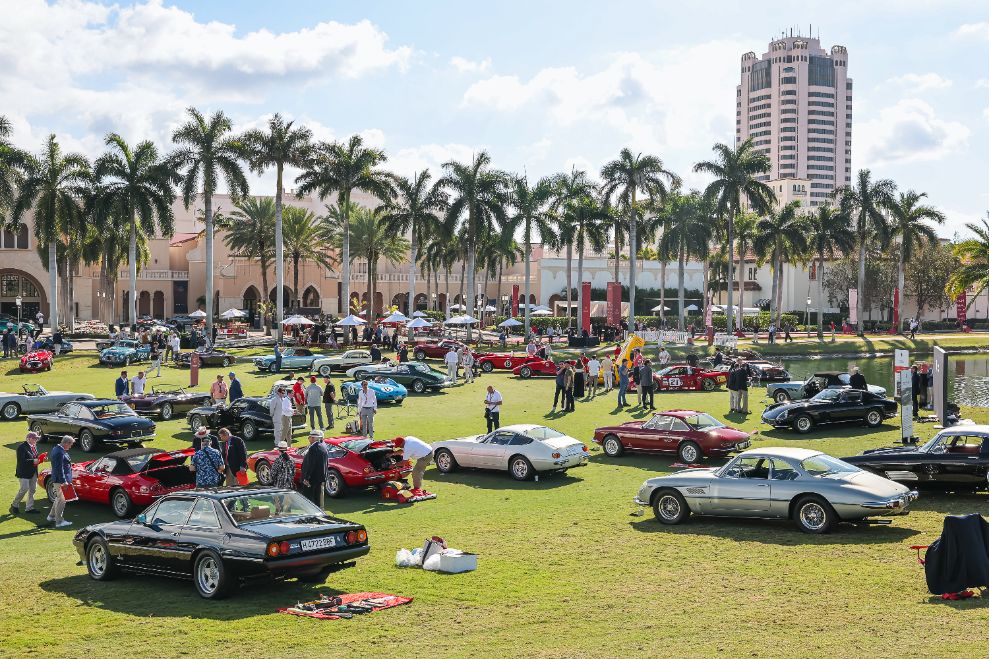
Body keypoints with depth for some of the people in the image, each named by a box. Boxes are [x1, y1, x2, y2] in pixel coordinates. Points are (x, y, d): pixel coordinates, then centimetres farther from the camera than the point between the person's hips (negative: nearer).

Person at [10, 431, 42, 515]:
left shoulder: (34, 446, 11)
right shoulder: (22, 447, -15)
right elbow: (21, 460, -21)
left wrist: (39, 459, -2)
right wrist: (33, 461, -25)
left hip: (33, 472, 8)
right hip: (24, 473, -8)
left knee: (32, 490, 9)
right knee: (24, 489, -9)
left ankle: (29, 508, 17)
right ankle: (15, 505, 11)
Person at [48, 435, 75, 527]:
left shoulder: (56, 449, 10)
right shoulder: (60, 453, -23)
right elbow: (59, 468, -25)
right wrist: (64, 481, -23)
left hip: (57, 479, 11)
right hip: (61, 480, -11)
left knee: (59, 498, 23)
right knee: (61, 500, -4)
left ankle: (52, 516, 34)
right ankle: (59, 521, 1)